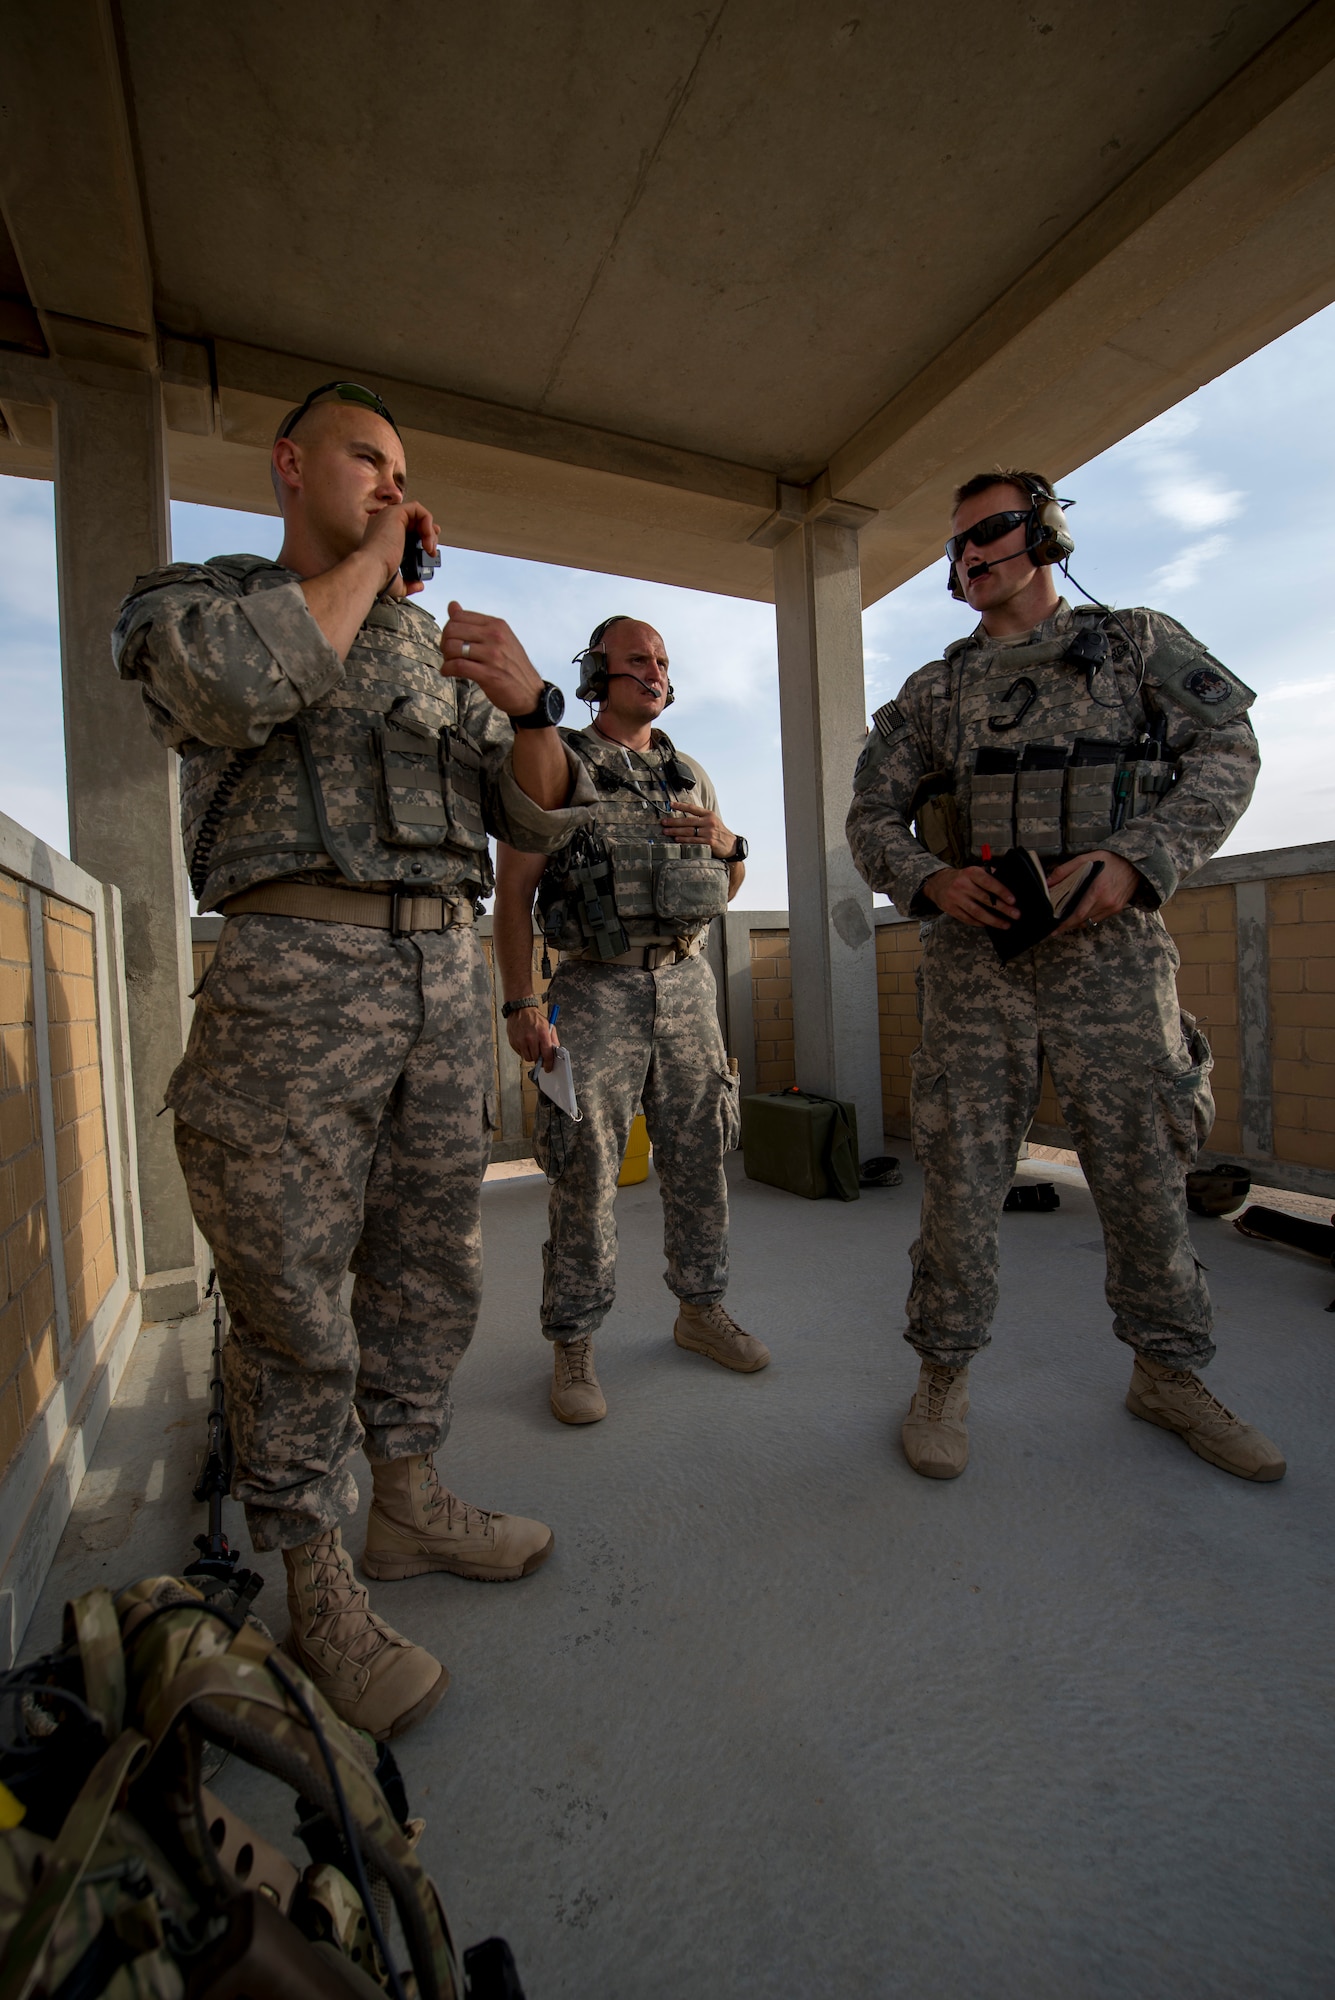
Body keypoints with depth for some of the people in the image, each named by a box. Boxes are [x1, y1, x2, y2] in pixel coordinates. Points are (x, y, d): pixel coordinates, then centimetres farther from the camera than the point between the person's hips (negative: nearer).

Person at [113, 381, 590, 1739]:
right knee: (293, 1296, 0)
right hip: (298, 973, -4)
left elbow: (537, 820, 16)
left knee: (431, 1264, 11)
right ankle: (317, 1592, 21)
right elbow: (239, 678, -13)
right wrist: (367, 561, 3)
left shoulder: (442, 647, 24)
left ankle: (407, 1502, 32)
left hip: (447, 969, 5)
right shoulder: (192, 595, 14)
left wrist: (527, 704, -3)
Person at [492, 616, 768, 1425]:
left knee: (700, 1155, 9)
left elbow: (728, 889, 22)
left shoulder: (690, 773, 17)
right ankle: (574, 1345, 12)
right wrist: (521, 1003, -13)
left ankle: (703, 1308, 27)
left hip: (687, 984, 5)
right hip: (597, 989, -4)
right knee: (586, 1168, -4)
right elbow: (514, 892, -4)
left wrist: (725, 841, -1)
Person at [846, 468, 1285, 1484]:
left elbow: (1227, 752, 5)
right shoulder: (932, 692, 17)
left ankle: (1169, 1370, 30)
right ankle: (946, 1373, 16)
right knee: (961, 1169, 0)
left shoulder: (1141, 642, 14)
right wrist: (931, 880, -9)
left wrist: (1133, 859, -13)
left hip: (1113, 951, 0)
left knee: (1145, 1165, 8)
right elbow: (872, 817, 12)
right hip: (975, 956, 1)